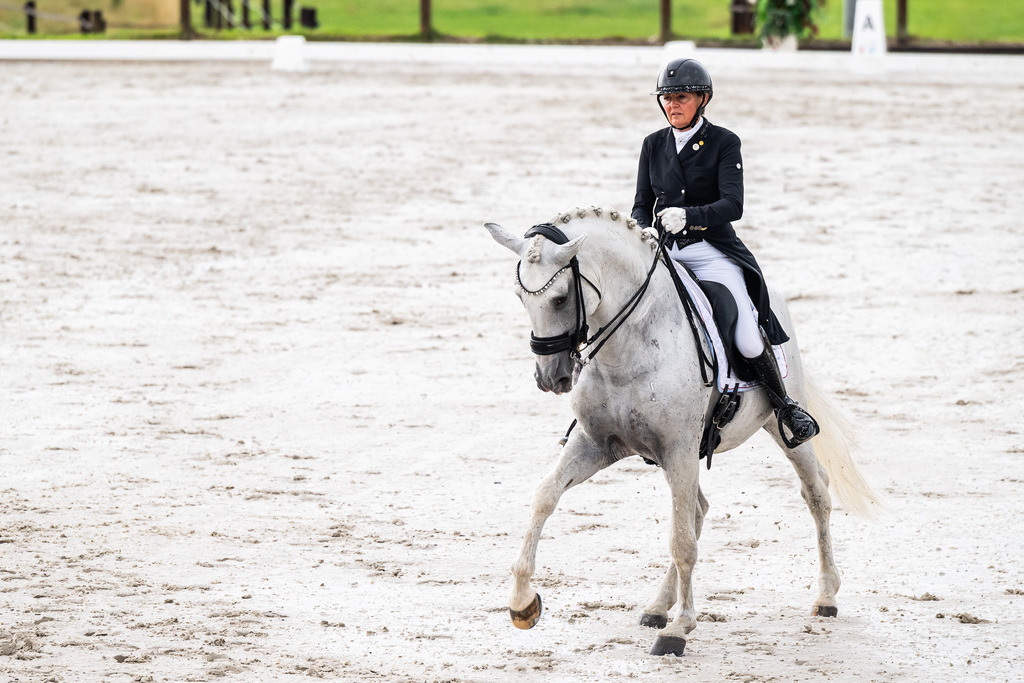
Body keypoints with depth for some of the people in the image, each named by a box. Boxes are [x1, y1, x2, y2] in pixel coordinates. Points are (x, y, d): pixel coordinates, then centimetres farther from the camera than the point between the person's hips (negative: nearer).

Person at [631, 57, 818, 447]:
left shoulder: (724, 143, -1)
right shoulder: (654, 145, 11)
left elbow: (732, 205, -13)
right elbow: (642, 205, 13)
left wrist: (688, 216, -30)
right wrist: (645, 233, -10)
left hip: (711, 251, -3)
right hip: (662, 253, 3)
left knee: (748, 341, -19)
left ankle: (784, 405, 7)